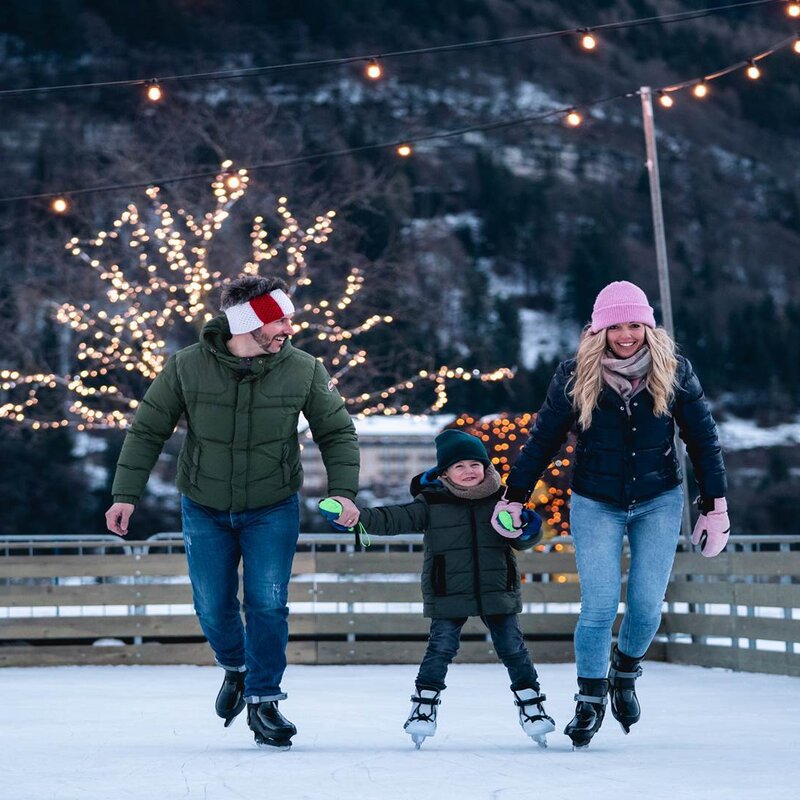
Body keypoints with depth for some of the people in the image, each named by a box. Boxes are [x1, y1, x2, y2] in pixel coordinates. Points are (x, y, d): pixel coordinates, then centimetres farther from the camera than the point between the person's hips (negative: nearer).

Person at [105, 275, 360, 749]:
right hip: (205, 509, 0)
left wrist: (343, 490, -14)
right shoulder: (187, 367, -14)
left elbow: (338, 432, 0)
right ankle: (236, 668, 36)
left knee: (268, 604, -10)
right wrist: (125, 495, -9)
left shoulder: (303, 370, -11)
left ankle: (264, 700, 5)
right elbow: (147, 432, -4)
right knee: (214, 608, 5)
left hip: (273, 509, 0)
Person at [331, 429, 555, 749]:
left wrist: (524, 528, -18)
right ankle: (423, 707, 9)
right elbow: (395, 519, -10)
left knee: (513, 648, 4)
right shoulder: (432, 502, -3)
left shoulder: (499, 500, 3)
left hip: (497, 591, 2)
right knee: (440, 649, -4)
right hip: (448, 596, -1)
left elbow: (526, 539, 6)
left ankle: (532, 706, 16)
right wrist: (360, 516, -24)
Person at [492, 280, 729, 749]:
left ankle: (626, 673, 26)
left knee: (647, 605, -4)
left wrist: (715, 507, -2)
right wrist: (513, 498, 0)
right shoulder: (575, 376, -10)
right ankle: (590, 701, 8)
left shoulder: (675, 372, -8)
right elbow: (543, 440, -1)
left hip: (658, 503, 1)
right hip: (596, 505, -1)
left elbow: (703, 439, -1)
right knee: (600, 606, -10)